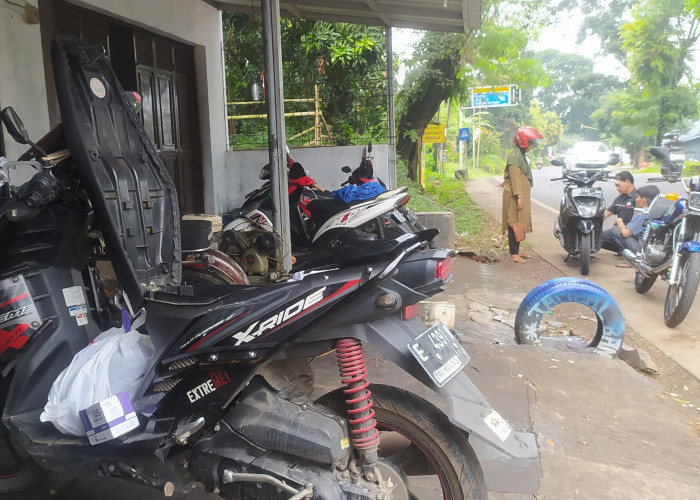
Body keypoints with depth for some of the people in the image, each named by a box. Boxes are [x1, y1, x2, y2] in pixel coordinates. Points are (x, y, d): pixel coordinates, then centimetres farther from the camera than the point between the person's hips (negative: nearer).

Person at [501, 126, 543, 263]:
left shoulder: (522, 155, 18)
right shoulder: (515, 156, -15)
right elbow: (515, 177, -20)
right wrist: (519, 196, -23)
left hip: (522, 194, 10)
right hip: (514, 196, -10)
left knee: (520, 223, 12)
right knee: (515, 223, -8)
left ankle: (516, 250, 20)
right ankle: (514, 253, -5)